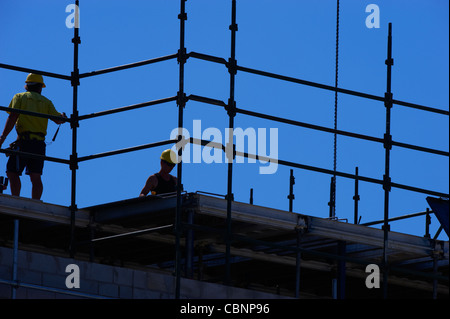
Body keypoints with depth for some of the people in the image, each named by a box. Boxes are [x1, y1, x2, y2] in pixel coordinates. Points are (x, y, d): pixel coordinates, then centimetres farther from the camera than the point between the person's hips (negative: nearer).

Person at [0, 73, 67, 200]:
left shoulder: (20, 97, 8)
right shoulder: (46, 102, 16)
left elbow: (13, 117, -5)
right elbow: (58, 120, 8)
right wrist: (63, 117, 33)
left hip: (24, 141, -3)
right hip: (39, 143, 3)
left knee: (12, 172, -4)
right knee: (35, 177, 1)